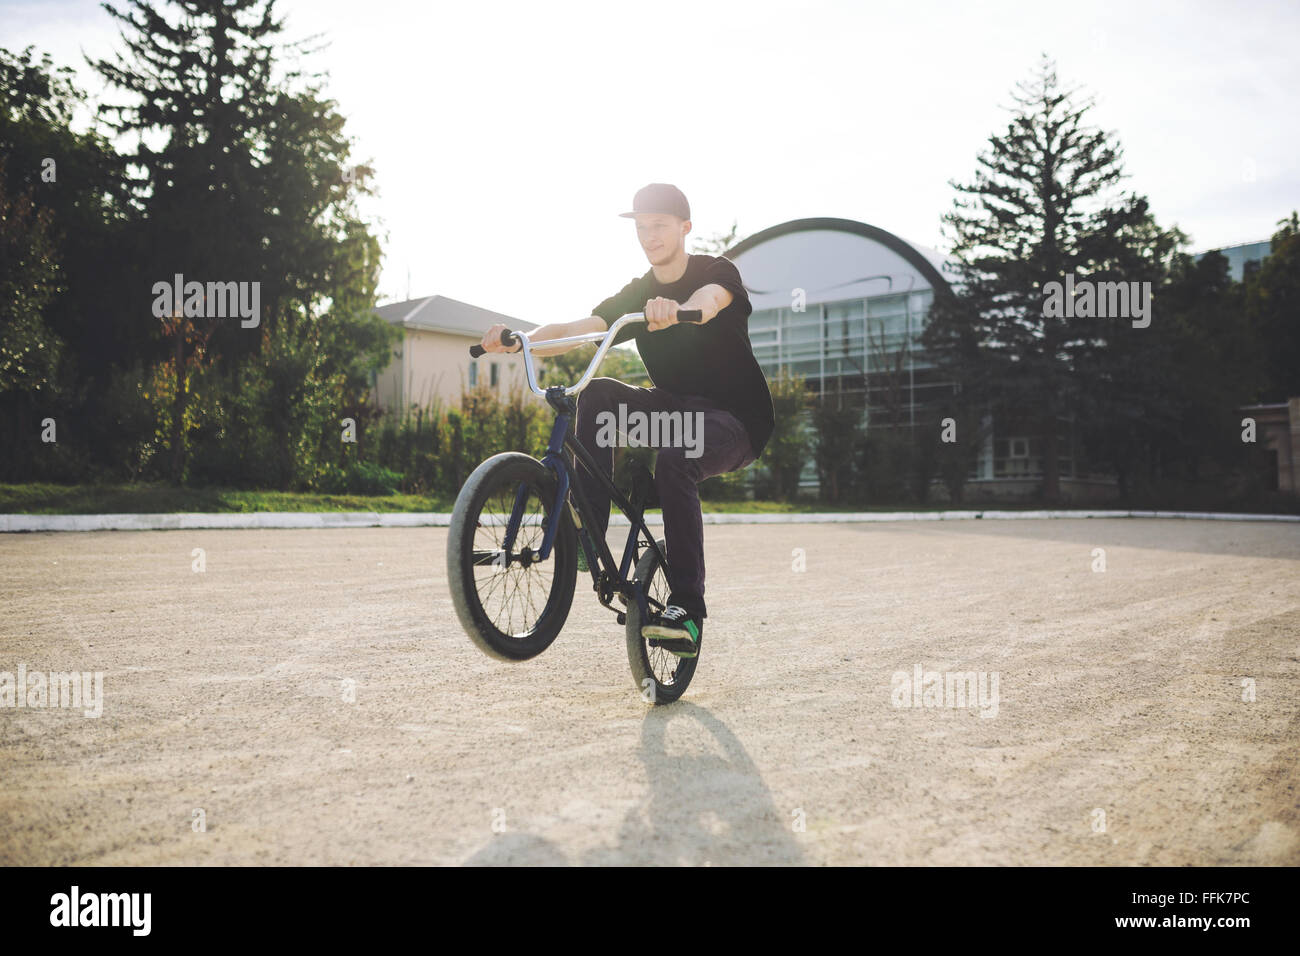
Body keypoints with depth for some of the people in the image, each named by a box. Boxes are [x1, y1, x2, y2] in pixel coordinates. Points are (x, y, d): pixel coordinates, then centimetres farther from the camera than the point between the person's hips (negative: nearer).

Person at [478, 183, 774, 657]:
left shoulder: (717, 271, -6)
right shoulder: (636, 295, 6)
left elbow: (708, 302, -33)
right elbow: (576, 330, -12)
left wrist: (676, 311, -57)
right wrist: (520, 341, -32)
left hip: (735, 420, -5)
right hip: (675, 406, 5)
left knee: (673, 458, -36)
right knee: (596, 394, -21)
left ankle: (687, 609, -30)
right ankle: (587, 532, -22)